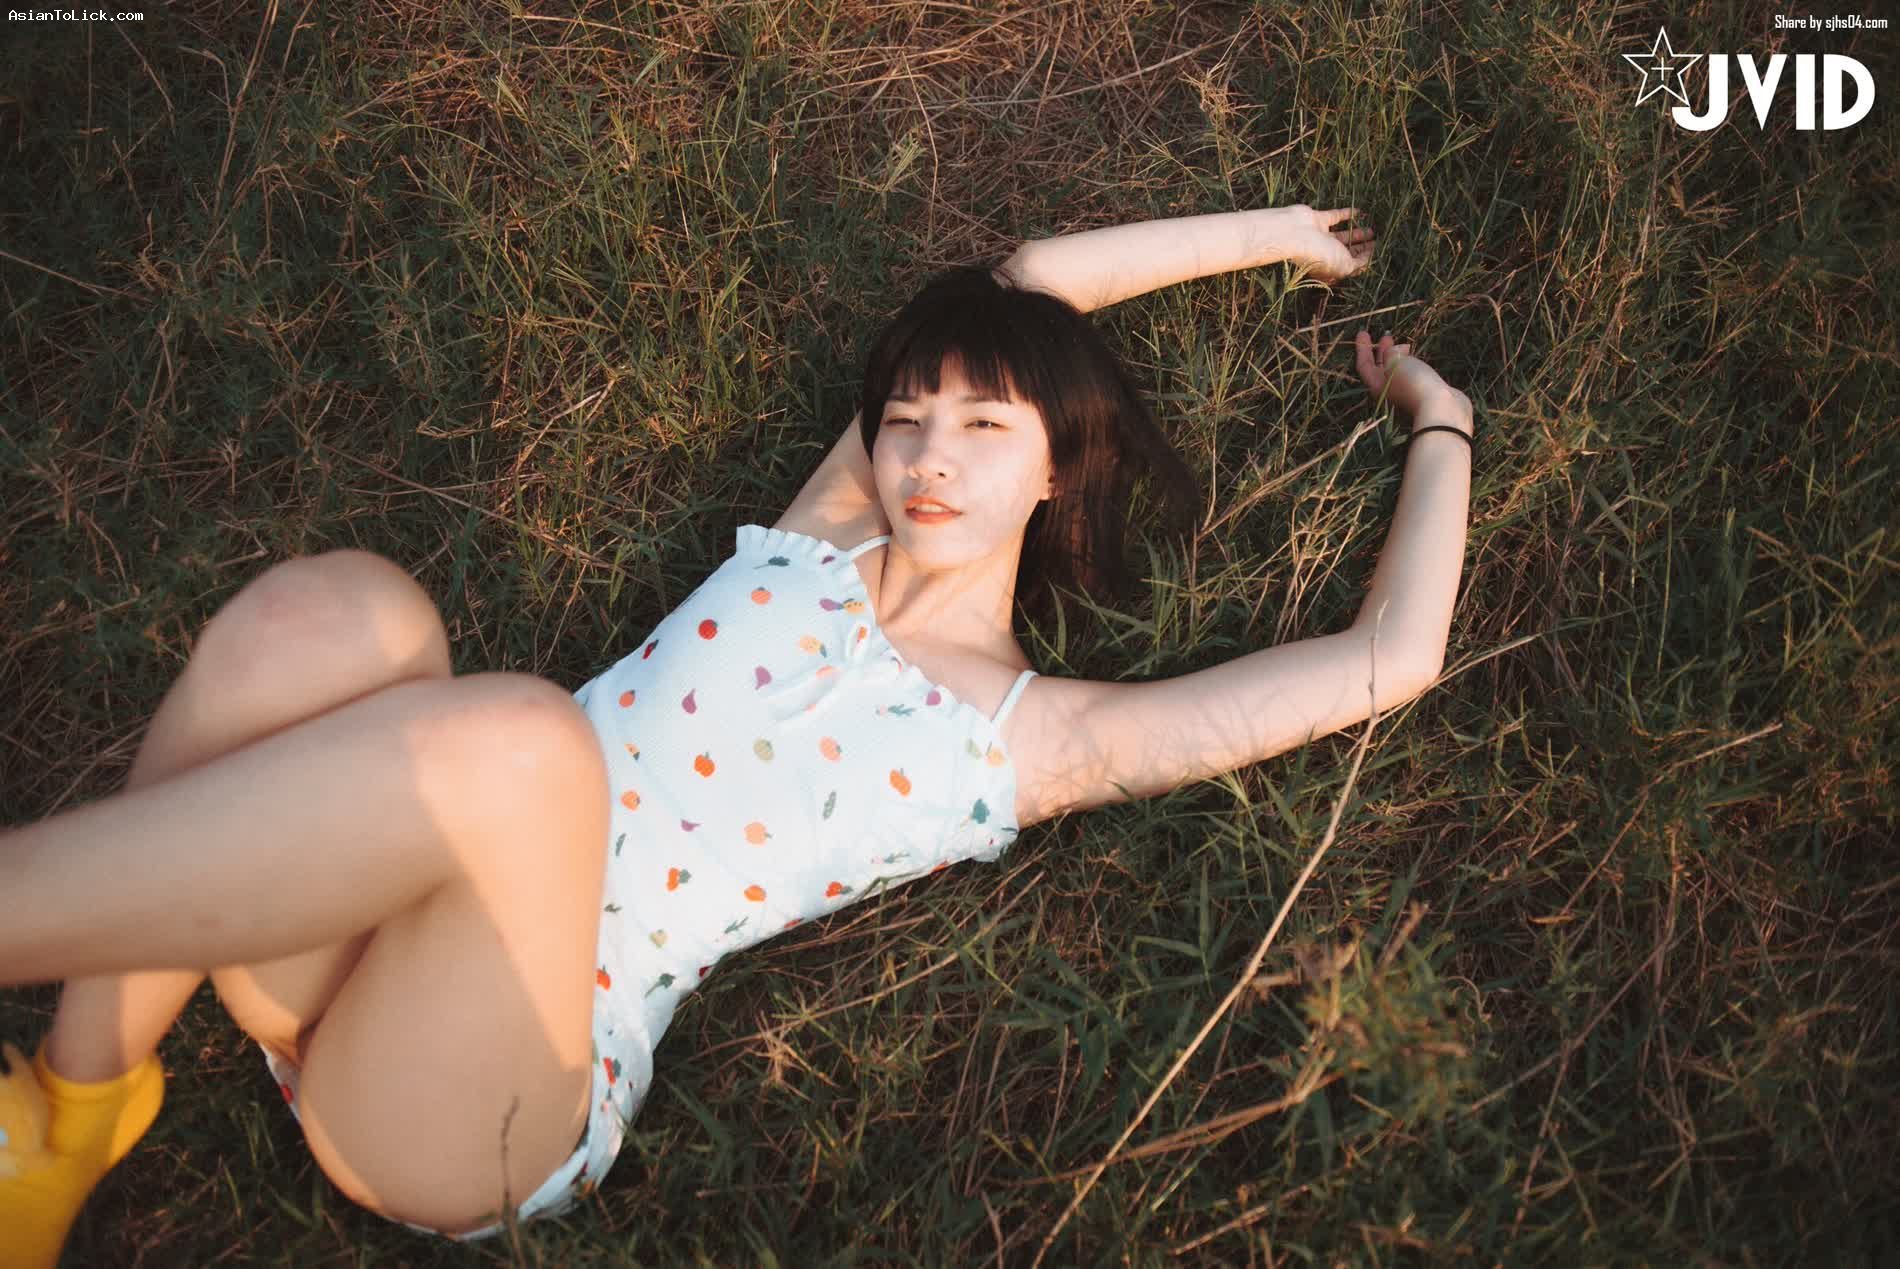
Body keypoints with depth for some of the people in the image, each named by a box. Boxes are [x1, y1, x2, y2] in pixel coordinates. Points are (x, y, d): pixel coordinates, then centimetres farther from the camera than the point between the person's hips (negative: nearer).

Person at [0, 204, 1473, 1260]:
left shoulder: (1039, 736, 4)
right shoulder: (822, 529, 15)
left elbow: (1390, 658, 3)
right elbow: (1025, 282, 23)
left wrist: (1440, 425, 20)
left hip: (509, 1088, -4)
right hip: (368, 946, 5)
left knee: (509, 740, -37)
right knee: (333, 611, -28)